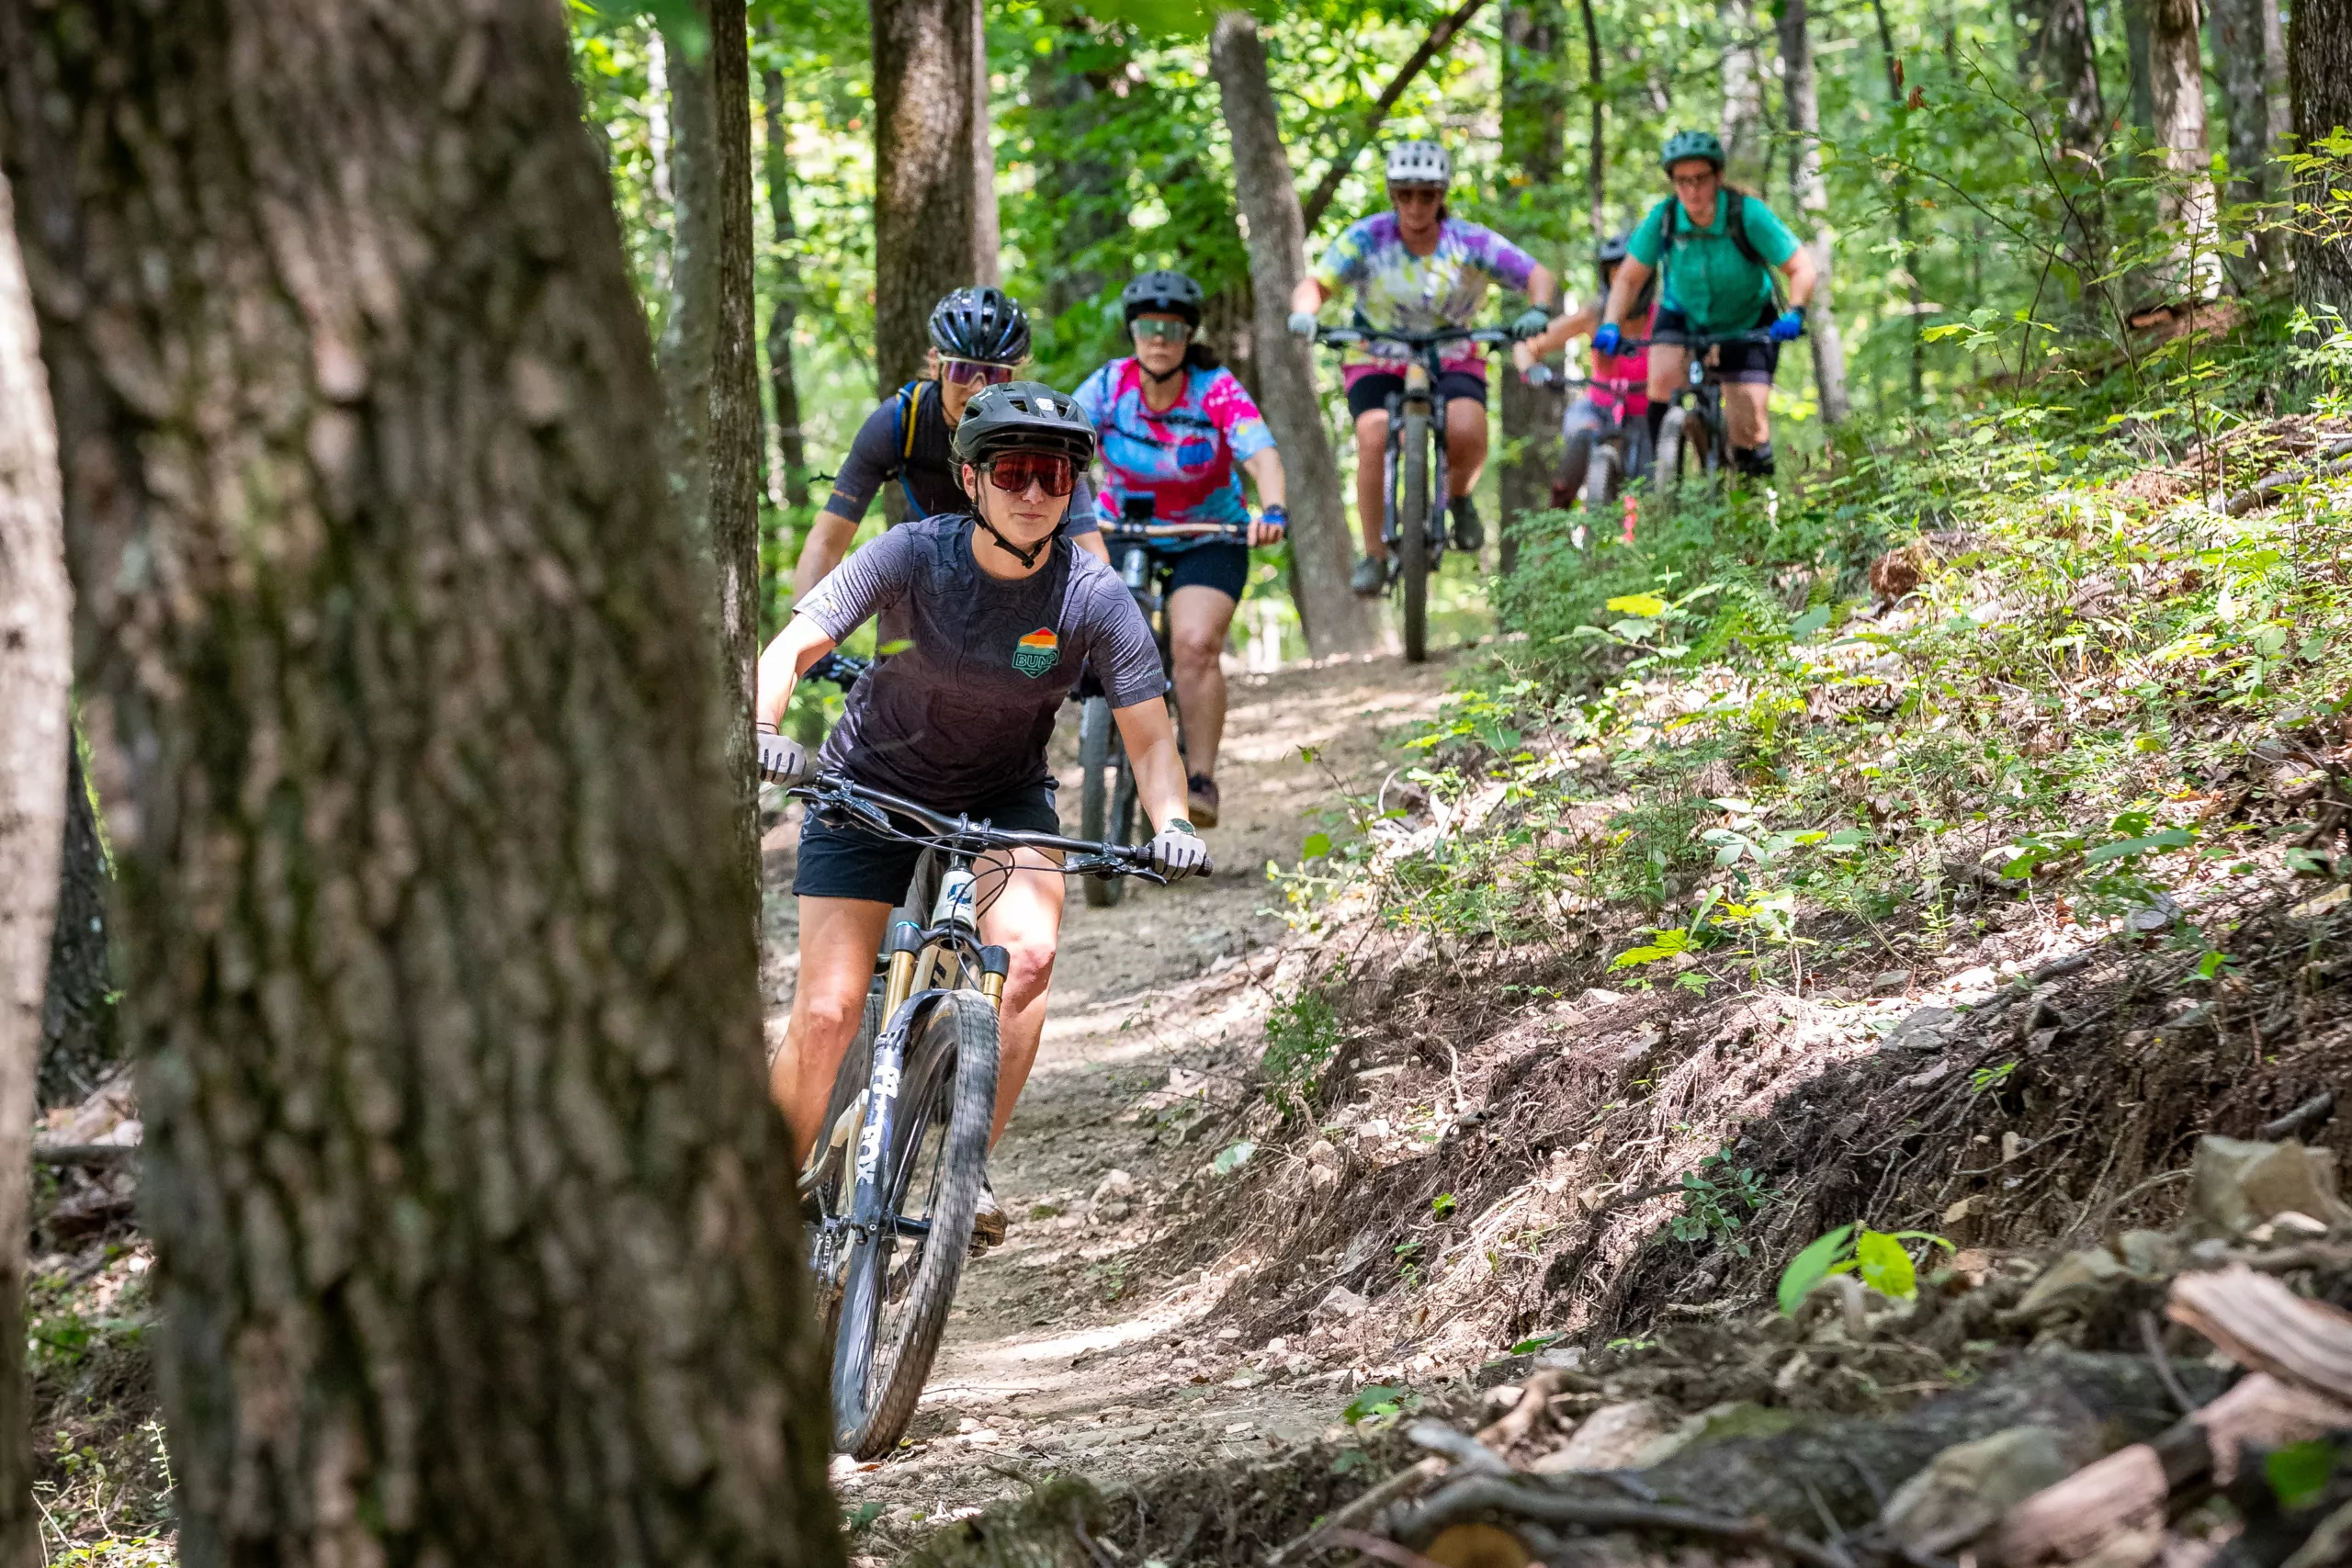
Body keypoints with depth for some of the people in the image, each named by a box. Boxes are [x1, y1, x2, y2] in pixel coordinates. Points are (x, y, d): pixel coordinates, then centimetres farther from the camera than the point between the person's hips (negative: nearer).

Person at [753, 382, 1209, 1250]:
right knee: (828, 1011, -10)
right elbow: (792, 646, -29)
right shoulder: (914, 555, -23)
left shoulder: (1095, 597, -20)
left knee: (1027, 952, -29)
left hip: (1003, 796, 1)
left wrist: (1172, 821, -36)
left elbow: (1149, 736, -16)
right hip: (873, 786, -1)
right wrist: (759, 728, -49)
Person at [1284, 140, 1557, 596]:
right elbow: (1315, 284, -20)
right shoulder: (1368, 238, -14)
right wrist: (1303, 312, -43)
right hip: (1379, 360, 0)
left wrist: (1537, 311, -37)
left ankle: (1459, 496, 5)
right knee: (1374, 438, -27)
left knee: (1466, 431, -30)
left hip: (1451, 358, 0)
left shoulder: (1470, 241, -13)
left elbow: (1537, 275, -15)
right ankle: (1374, 556, -13)